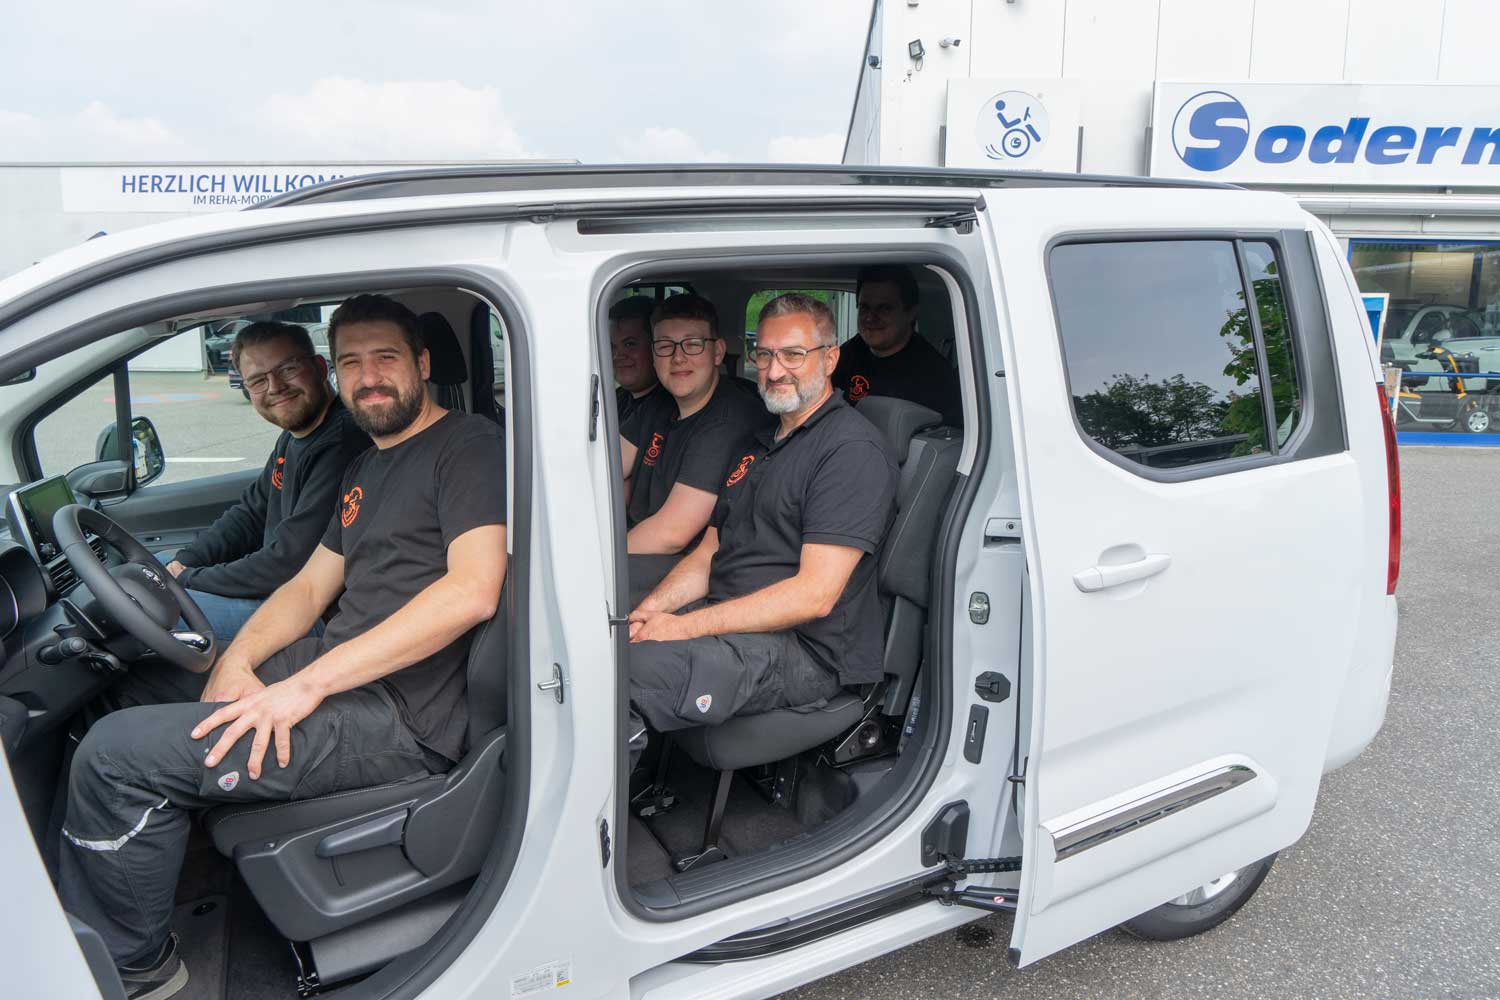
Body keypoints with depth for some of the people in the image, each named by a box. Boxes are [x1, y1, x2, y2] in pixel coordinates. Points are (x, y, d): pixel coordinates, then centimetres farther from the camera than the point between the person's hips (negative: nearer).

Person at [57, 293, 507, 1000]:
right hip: (339, 670, 10)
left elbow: (472, 591, -22)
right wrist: (237, 660, 0)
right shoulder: (366, 469, 21)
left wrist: (307, 684, -22)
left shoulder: (469, 446, -8)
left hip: (405, 720, -10)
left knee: (115, 756, -14)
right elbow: (311, 584, 21)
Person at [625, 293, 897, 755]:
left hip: (805, 651, -9)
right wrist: (647, 611, -2)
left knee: (629, 668, -32)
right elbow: (708, 553, 19)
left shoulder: (854, 449, -10)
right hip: (725, 621, 9)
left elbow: (814, 595, -18)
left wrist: (685, 626, -19)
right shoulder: (761, 444, 21)